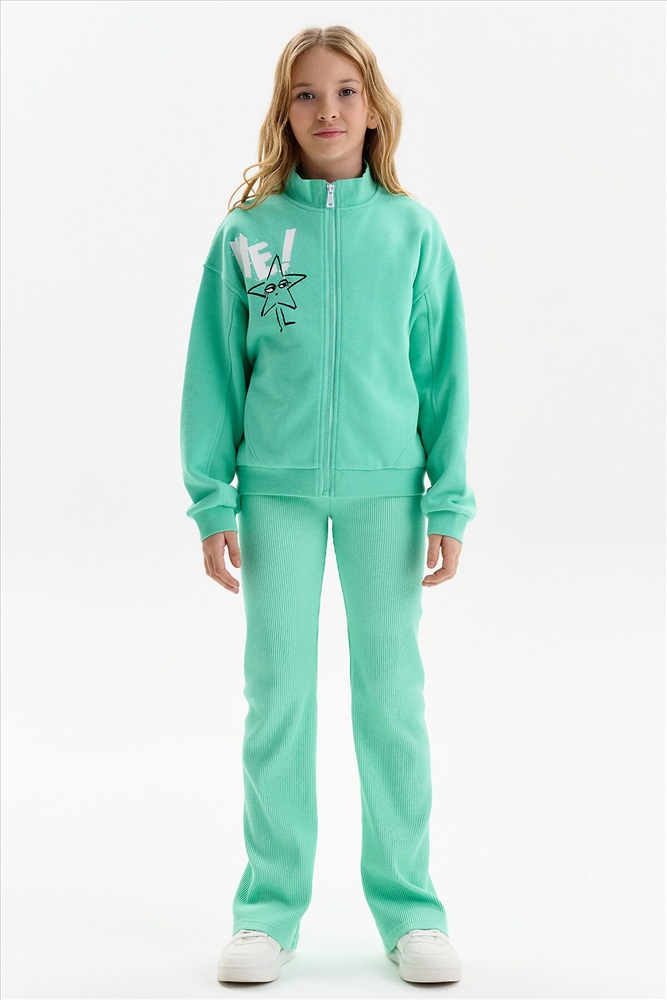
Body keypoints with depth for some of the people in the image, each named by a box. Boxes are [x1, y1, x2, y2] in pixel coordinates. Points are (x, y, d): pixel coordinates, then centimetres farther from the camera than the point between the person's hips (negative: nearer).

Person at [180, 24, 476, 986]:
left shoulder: (413, 232, 2)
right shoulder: (245, 232, 1)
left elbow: (443, 375, 3)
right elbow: (214, 372, 3)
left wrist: (449, 504, -1)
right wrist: (211, 500, -1)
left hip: (385, 488, 0)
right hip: (276, 490, 0)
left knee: (392, 696, 7)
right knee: (278, 699, 6)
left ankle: (408, 904, 20)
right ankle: (270, 906, 20)